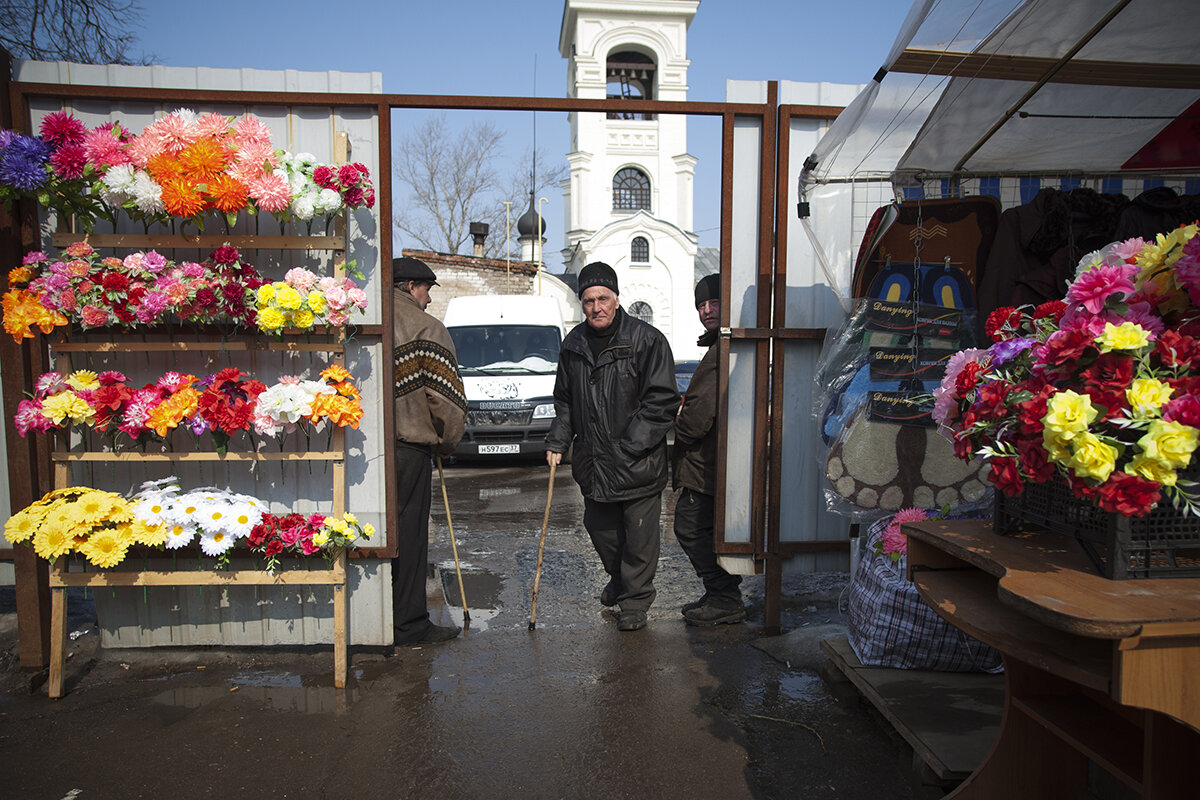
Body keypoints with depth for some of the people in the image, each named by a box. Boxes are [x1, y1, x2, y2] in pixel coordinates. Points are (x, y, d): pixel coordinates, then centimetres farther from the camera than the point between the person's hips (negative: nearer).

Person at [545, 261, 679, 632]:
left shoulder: (647, 340, -10)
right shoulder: (573, 344, 7)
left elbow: (662, 402, -13)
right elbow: (564, 401, 16)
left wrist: (629, 447, -18)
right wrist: (558, 441, 3)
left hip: (638, 463, -5)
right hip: (591, 461, 5)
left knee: (640, 533, 4)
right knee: (598, 526, 18)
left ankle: (635, 599, 22)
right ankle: (618, 578, 44)